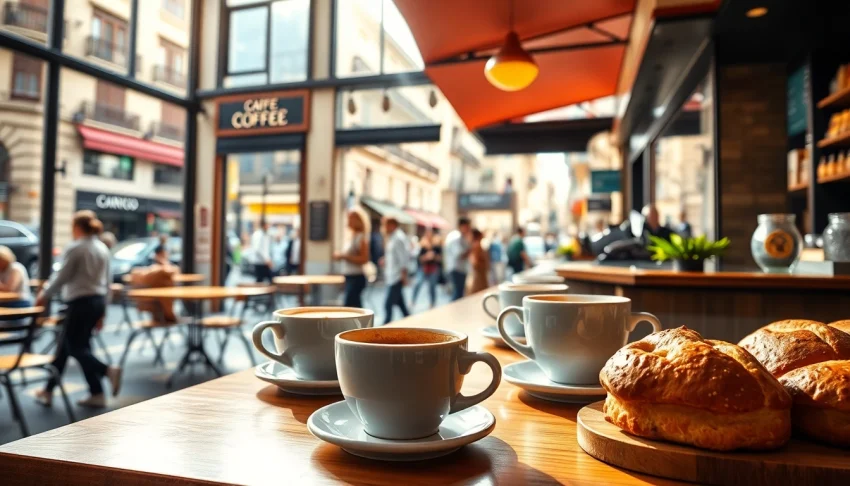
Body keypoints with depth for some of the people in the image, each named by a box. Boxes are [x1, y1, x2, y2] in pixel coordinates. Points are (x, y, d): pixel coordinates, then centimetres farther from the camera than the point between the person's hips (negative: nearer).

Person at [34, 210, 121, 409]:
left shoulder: (74, 248, -12)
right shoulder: (103, 249, 10)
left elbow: (62, 277, -8)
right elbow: (106, 282, 12)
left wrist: (44, 295, 9)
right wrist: (102, 311, 18)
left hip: (80, 302, -8)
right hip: (98, 301, 8)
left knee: (75, 348, 0)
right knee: (66, 346, 15)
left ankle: (109, 371, -19)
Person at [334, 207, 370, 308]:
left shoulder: (361, 237, -13)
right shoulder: (354, 235, 14)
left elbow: (364, 259, -20)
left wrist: (344, 256, -19)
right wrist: (342, 256, 8)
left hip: (356, 278, -9)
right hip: (350, 277, 9)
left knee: (348, 307, -11)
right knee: (356, 308, 14)